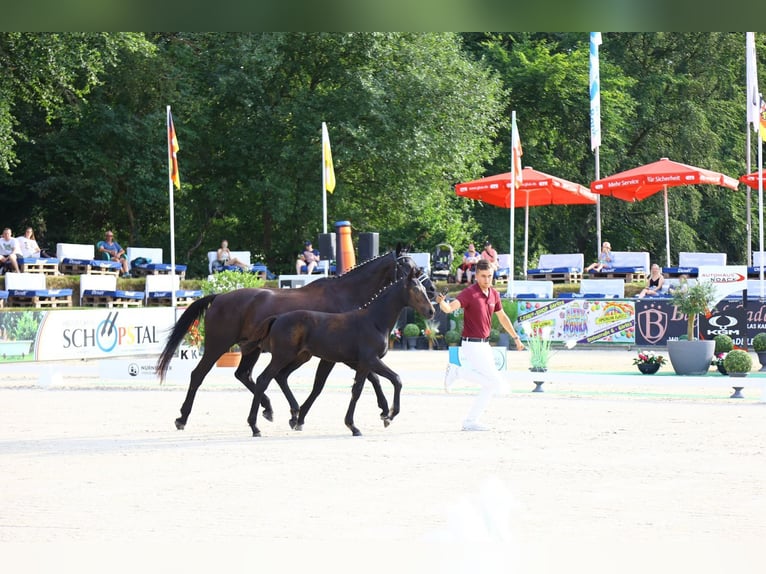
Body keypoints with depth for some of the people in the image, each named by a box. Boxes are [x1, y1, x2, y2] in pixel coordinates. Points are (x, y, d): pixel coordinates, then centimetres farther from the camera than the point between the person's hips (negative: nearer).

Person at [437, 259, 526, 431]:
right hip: (472, 345, -8)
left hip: (484, 345, 8)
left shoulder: (494, 294, 7)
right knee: (495, 381, -15)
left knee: (491, 385, 9)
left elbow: (502, 317, 21)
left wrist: (516, 338, 26)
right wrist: (442, 303, -54)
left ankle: (471, 422, 14)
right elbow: (450, 307, -32)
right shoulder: (469, 293, -16)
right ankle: (457, 371, -3)